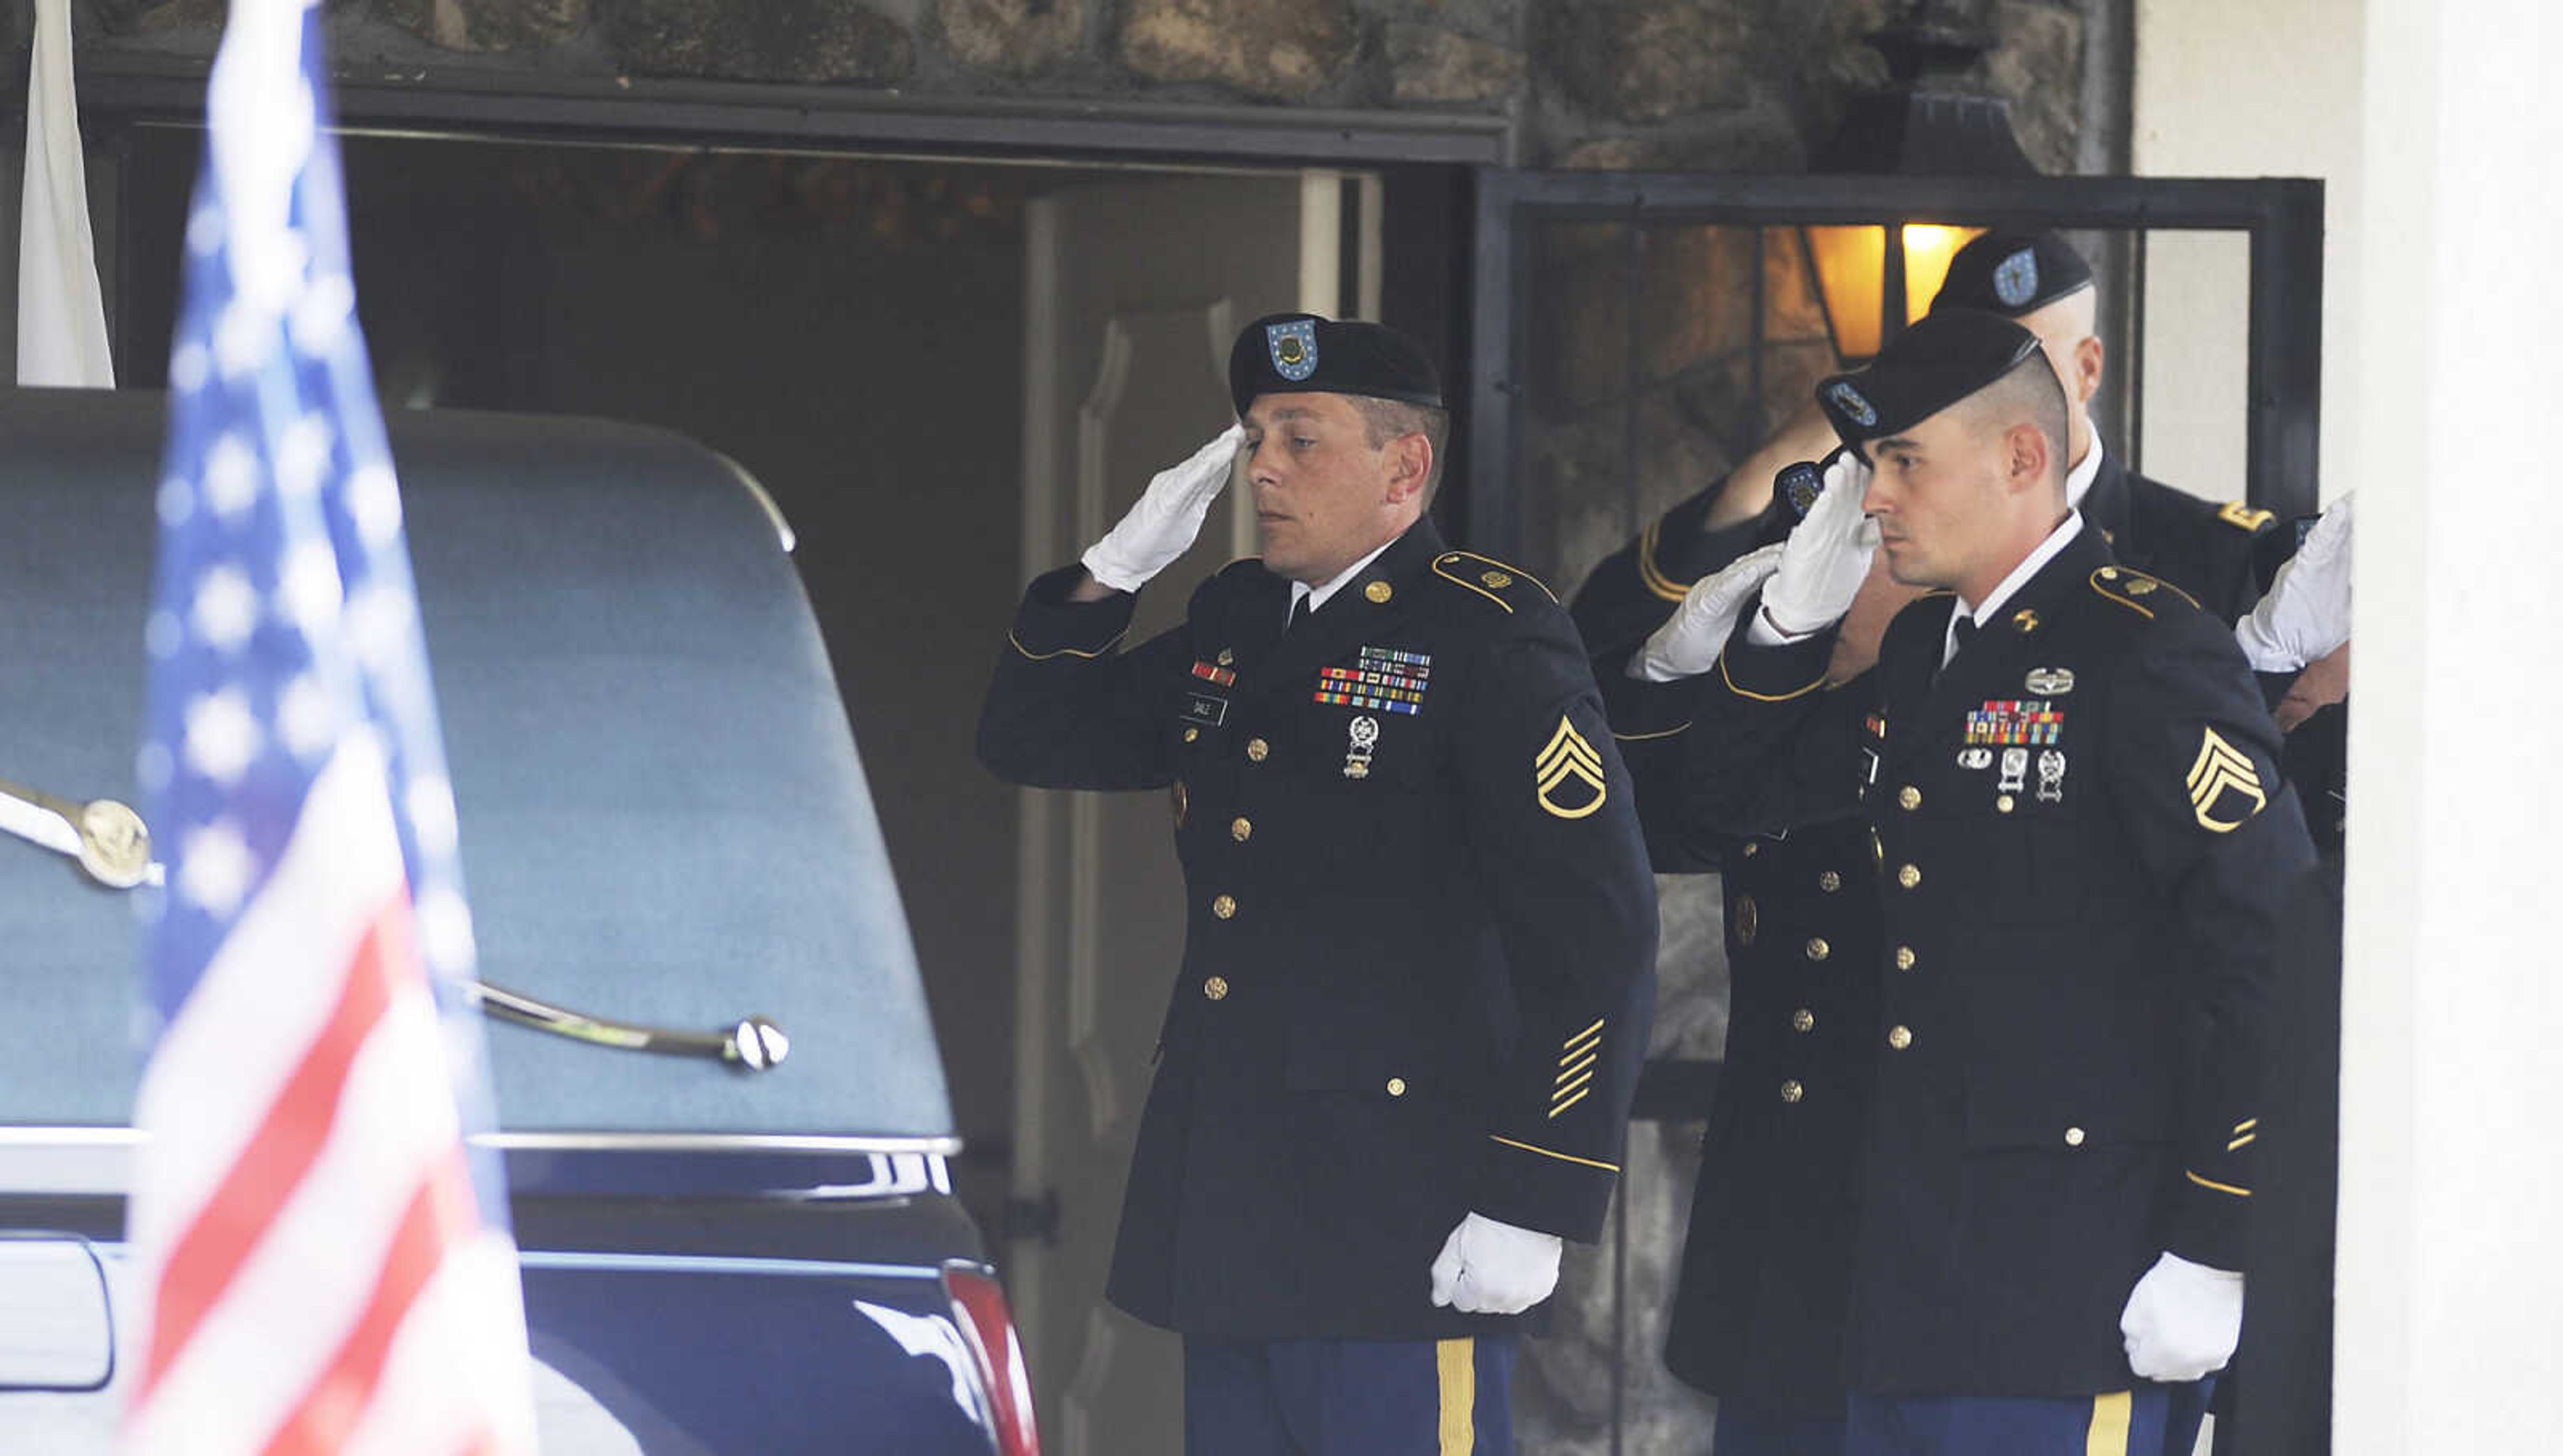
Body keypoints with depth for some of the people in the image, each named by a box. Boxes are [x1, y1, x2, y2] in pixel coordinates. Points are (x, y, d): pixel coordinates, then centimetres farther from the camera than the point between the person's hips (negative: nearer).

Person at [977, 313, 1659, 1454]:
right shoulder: (1235, 622, 15)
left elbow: (1597, 933, -13)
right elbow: (1031, 739, 25)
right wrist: (1112, 573, 7)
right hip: (1225, 1224, 8)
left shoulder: (1491, 640, -9)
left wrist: (1531, 1205, -17)